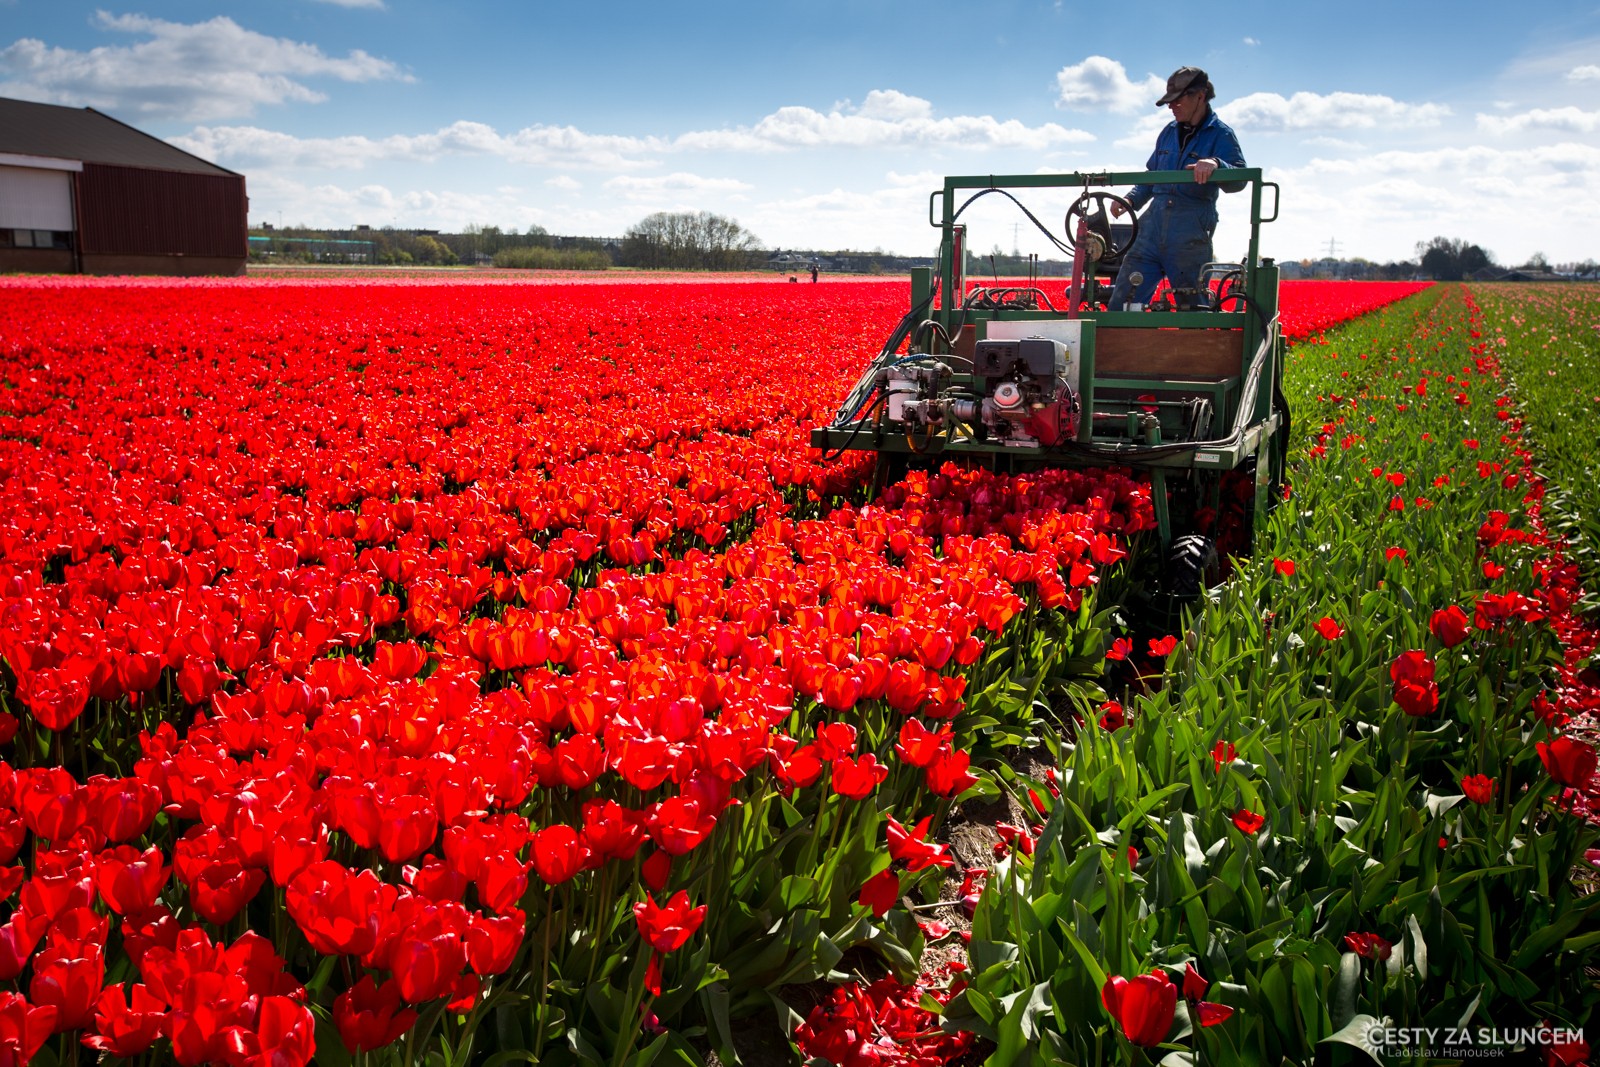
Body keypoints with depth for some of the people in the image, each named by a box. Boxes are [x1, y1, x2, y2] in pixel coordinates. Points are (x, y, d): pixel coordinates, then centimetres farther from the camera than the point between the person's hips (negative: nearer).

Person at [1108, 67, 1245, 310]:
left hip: (1191, 235, -5)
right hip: (1153, 226, 5)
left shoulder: (1220, 134, -1)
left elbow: (1238, 180, -14)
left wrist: (1216, 165, -35)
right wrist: (1131, 199, 10)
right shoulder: (1169, 132, 17)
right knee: (1121, 301, -2)